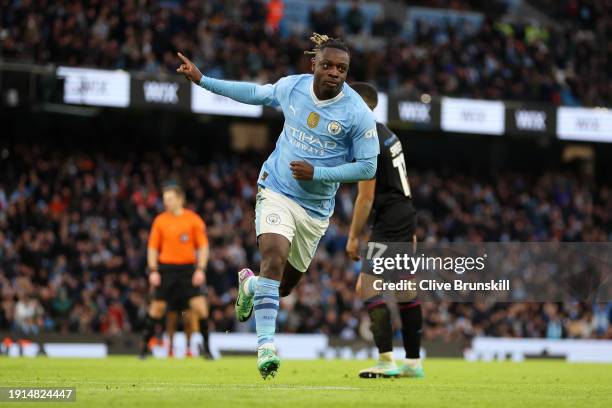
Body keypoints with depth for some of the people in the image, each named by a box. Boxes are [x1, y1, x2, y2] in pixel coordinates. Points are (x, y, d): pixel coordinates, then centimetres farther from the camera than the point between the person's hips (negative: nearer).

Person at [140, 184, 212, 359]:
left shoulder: (194, 220, 0)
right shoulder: (160, 220, 5)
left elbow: (203, 246, 1)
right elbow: (153, 247, 9)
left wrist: (200, 269, -9)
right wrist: (153, 271, -1)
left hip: (188, 268, -1)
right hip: (166, 268, 1)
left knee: (199, 305, -10)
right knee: (157, 307, 3)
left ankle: (206, 345, 2)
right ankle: (145, 344, 14)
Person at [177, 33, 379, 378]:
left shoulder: (358, 113, -14)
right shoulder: (292, 87, -6)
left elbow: (367, 167, -9)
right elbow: (256, 93, 15)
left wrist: (318, 173, -19)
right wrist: (202, 80, 15)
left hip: (316, 208, 1)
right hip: (277, 191, 0)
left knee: (284, 286, 11)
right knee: (274, 257, -25)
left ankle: (250, 284, 47)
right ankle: (266, 344, -24)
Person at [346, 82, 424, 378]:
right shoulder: (386, 134, 13)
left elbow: (366, 197, -17)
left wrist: (353, 237, -11)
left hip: (389, 225, -10)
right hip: (405, 218, 10)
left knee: (367, 287, -12)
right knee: (405, 291, 12)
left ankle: (386, 361, -16)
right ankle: (413, 362, 16)